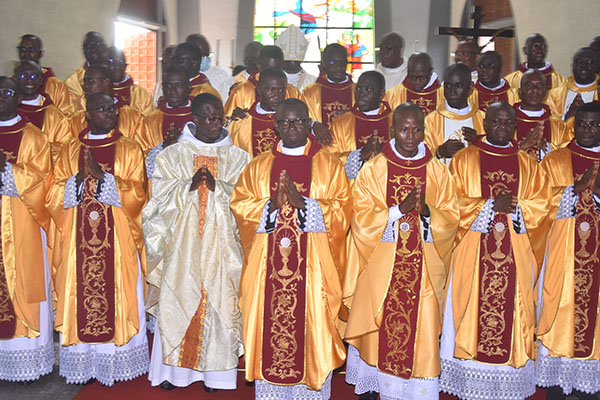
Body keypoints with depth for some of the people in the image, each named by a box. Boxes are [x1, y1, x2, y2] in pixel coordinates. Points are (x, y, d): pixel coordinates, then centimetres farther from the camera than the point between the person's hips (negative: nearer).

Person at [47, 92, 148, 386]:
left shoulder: (129, 150, 5)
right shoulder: (70, 150, 11)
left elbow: (136, 194, -5)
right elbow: (53, 196, 6)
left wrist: (102, 176, -13)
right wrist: (79, 179, -11)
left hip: (116, 241, -2)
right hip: (79, 240, 2)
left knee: (116, 293, -1)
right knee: (80, 294, 2)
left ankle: (116, 360, 11)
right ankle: (83, 363, 14)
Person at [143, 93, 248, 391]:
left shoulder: (237, 157, 9)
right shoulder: (172, 154, 8)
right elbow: (162, 196, 1)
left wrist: (217, 186, -16)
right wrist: (189, 185, -15)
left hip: (221, 242, 0)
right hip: (182, 241, 0)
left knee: (219, 300, 1)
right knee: (177, 298, 1)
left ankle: (216, 372, 12)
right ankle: (173, 368, 16)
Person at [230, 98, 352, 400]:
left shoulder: (328, 165, 6)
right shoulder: (258, 166, 12)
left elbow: (342, 211, -3)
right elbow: (239, 205, 4)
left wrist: (304, 203, -16)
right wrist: (271, 205, -13)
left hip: (311, 266, -1)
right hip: (268, 267, 2)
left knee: (310, 325, 1)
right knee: (269, 324, 3)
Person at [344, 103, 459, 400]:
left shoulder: (438, 172, 5)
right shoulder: (373, 170, 0)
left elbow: (451, 220, 1)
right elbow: (362, 220, -7)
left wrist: (426, 211, -19)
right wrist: (400, 209, -19)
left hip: (423, 272, 1)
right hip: (381, 270, -1)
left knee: (420, 329, 3)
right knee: (378, 330, 6)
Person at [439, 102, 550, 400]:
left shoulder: (528, 165, 13)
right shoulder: (464, 159, 5)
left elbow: (542, 202, 7)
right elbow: (455, 202, -3)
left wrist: (515, 207, -10)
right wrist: (492, 205, -12)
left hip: (514, 255, 2)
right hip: (474, 253, -2)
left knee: (510, 311, 2)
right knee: (473, 311, -2)